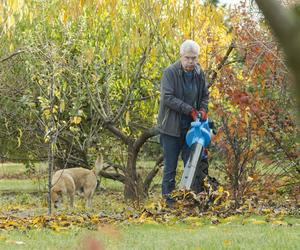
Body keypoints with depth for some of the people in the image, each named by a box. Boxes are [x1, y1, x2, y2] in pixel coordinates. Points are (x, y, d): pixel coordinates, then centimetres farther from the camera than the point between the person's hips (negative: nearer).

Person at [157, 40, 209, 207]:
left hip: (191, 127, 5)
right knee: (170, 168, -1)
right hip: (171, 128, -5)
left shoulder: (199, 74, 6)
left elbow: (205, 96, 17)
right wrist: (189, 110, -23)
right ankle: (169, 201, 3)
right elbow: (167, 98, -19)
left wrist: (203, 110, -4)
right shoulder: (170, 73, -11)